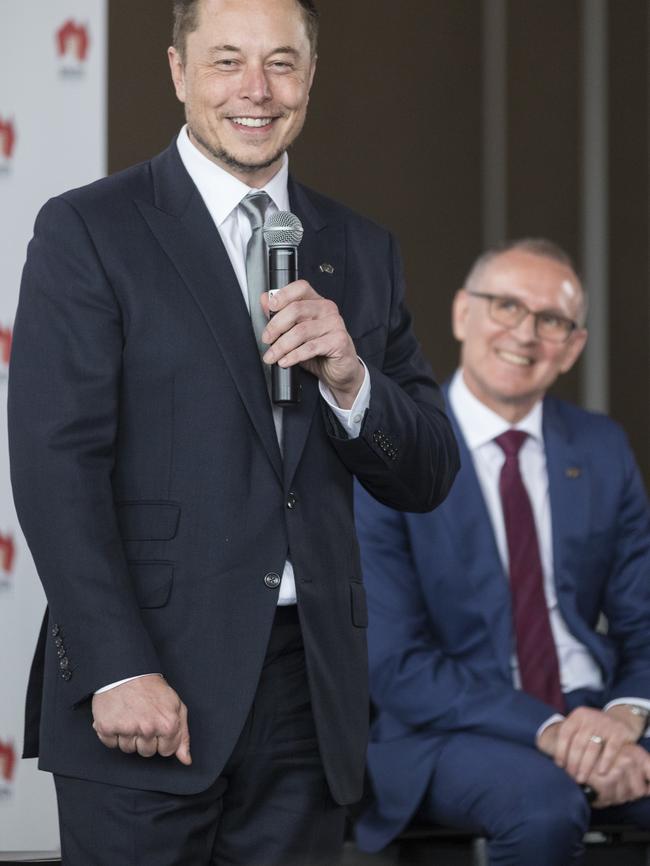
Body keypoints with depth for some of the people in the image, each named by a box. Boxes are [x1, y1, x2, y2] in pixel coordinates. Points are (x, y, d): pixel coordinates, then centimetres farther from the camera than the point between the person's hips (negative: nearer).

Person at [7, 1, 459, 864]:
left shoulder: (361, 251, 13)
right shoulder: (86, 233, -1)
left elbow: (425, 479, 12)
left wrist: (350, 380, -8)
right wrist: (117, 671, -16)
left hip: (310, 695, 4)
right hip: (148, 694, -4)